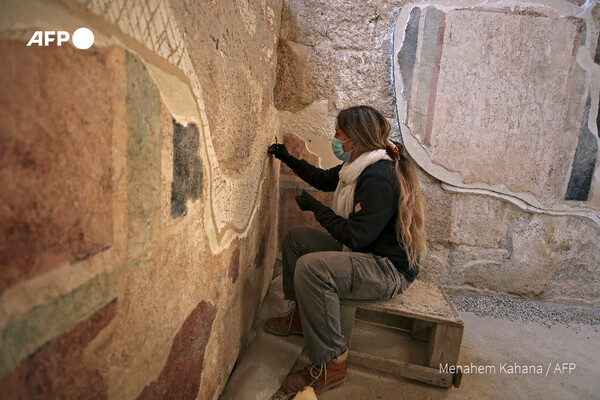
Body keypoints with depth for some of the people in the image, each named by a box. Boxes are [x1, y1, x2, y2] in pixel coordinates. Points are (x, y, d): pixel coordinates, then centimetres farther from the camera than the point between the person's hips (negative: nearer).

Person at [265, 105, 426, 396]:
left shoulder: (379, 178, -26)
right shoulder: (360, 166, 5)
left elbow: (354, 236, -27)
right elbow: (324, 179, 22)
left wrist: (315, 207, -15)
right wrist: (287, 158, 22)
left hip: (390, 269, -10)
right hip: (364, 252, 10)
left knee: (311, 268, -32)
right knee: (295, 237, 10)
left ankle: (331, 365, -15)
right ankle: (302, 315, 18)